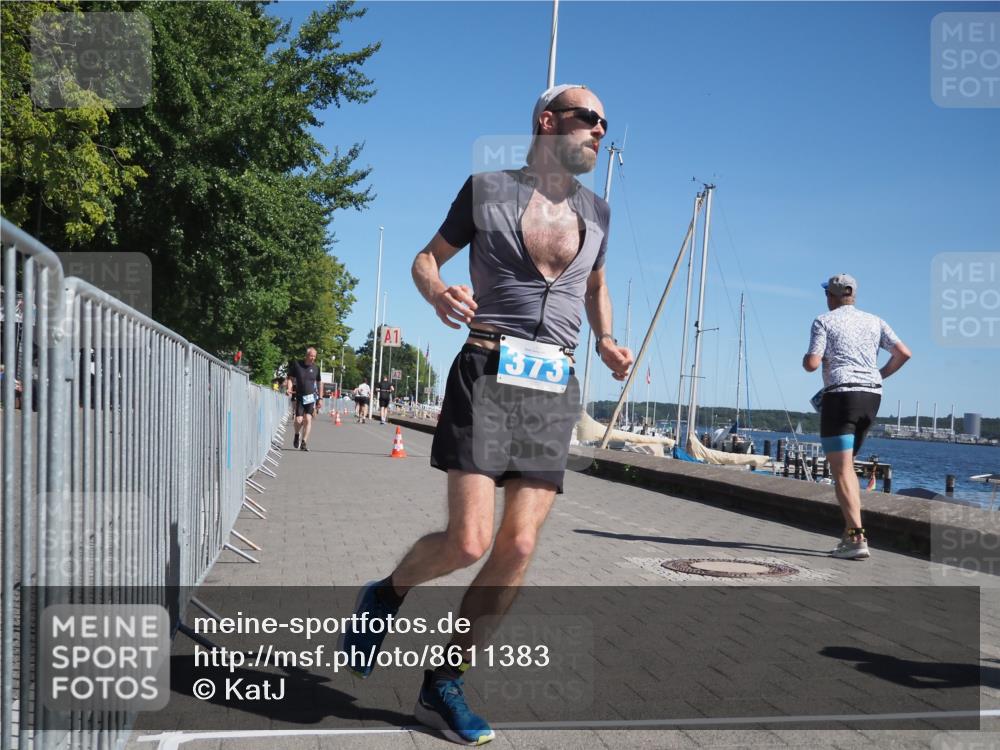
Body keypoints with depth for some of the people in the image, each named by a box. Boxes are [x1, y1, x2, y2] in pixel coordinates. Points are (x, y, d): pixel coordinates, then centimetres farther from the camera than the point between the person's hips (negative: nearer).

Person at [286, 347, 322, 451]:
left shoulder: (316, 368, 2)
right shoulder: (296, 364, -2)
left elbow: (319, 383, 10)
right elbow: (290, 378, 4)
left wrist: (320, 398, 7)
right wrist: (289, 388, -14)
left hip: (311, 397, 1)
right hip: (299, 397, -1)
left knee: (308, 419, -8)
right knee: (299, 420, -8)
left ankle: (303, 443, 0)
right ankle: (297, 435, 24)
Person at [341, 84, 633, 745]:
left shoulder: (596, 212, 17)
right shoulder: (488, 189, 6)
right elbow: (427, 257, 12)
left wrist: (606, 342, 13)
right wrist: (438, 293, -12)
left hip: (555, 390, 4)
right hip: (488, 374, -4)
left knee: (518, 548, -4)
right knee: (468, 542, -14)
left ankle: (444, 686, 12)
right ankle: (387, 594, 20)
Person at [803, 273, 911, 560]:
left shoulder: (824, 321, 0)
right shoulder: (874, 321, 16)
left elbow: (812, 364, -9)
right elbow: (903, 353, 7)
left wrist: (806, 359, 14)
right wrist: (879, 375, 20)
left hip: (840, 396, -6)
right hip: (871, 397, 6)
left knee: (841, 471, -8)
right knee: (845, 466, 16)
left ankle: (857, 538, -18)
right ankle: (850, 534, 12)